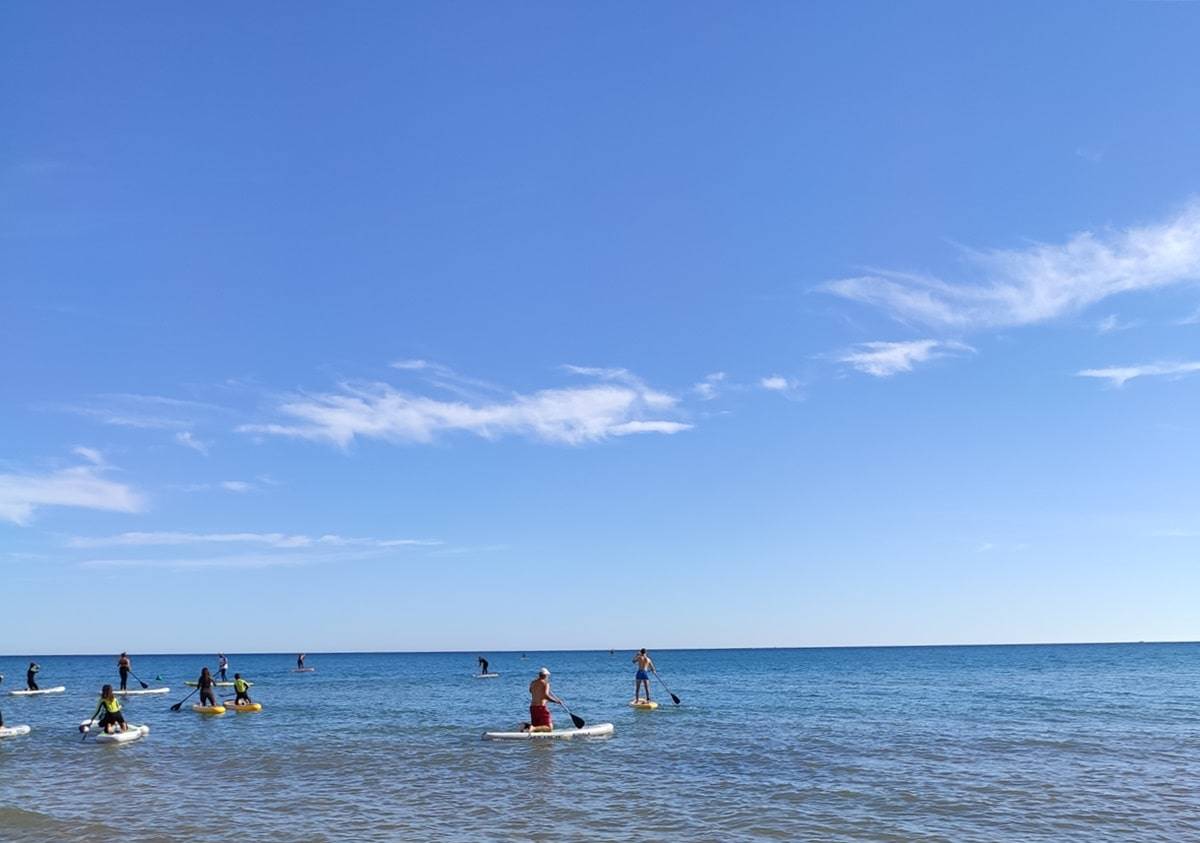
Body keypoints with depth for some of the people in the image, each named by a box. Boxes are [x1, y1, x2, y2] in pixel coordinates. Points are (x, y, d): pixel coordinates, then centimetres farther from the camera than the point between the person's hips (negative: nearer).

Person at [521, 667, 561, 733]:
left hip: (532, 707, 7)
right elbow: (545, 695, -21)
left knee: (537, 727, 19)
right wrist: (556, 701, -13)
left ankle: (526, 725, -8)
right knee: (549, 728, -4)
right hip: (541, 707, -7)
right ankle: (533, 728, -24)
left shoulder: (532, 683, 13)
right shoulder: (545, 683, -6)